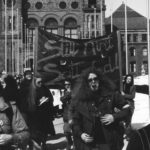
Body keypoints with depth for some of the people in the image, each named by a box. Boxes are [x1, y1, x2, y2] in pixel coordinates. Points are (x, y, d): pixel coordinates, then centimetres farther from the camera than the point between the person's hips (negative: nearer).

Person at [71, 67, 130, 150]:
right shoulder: (80, 100, 1)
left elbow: (127, 108, 6)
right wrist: (80, 134, -6)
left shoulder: (110, 94, 0)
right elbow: (75, 121, 9)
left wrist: (114, 117, -9)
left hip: (109, 143, 0)